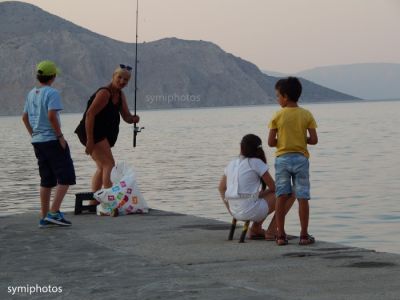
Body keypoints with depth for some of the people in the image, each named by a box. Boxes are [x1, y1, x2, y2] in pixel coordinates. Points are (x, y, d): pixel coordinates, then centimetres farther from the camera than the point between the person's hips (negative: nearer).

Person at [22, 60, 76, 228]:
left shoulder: (31, 94, 11)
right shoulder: (52, 93, -13)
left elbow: (25, 117, 17)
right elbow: (52, 115, -23)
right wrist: (60, 135, -16)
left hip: (37, 141, 8)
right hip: (52, 140, -8)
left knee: (46, 180, 13)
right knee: (66, 177, -3)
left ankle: (44, 217, 13)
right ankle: (54, 213, -12)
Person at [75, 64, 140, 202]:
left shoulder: (120, 95, 11)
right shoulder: (104, 93, -18)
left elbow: (126, 116, 12)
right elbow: (90, 114, -23)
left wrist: (133, 119, -14)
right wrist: (90, 140, -27)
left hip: (103, 135, 10)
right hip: (92, 133, -10)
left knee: (102, 167, 15)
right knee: (109, 164, -16)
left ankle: (93, 202, 19)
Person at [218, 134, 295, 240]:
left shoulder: (232, 164, 10)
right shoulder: (256, 162, -8)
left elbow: (221, 187, 20)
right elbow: (273, 187, -4)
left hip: (235, 212, 8)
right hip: (251, 211, -8)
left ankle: (255, 229, 21)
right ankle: (271, 231, 4)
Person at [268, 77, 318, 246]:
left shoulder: (278, 116, -5)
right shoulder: (306, 115, -1)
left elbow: (271, 142, -6)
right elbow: (314, 140, -5)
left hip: (282, 159, 0)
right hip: (300, 158, 0)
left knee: (281, 197, 5)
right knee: (302, 198, 3)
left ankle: (281, 235, 4)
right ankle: (304, 235, 4)